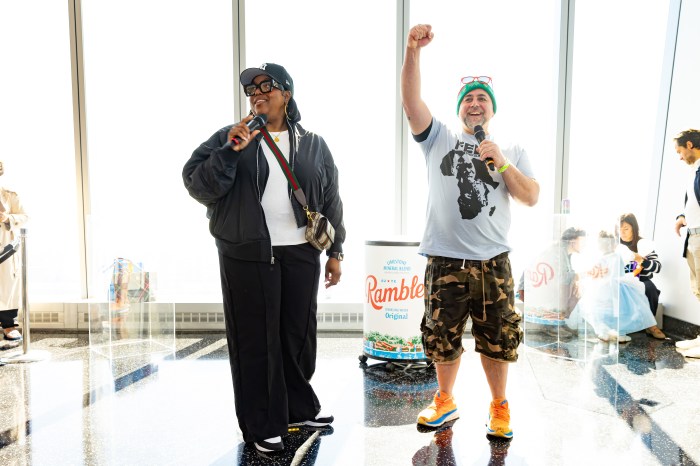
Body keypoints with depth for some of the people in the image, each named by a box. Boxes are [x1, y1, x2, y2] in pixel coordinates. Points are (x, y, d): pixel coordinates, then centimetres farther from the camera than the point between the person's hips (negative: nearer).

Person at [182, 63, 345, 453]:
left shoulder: (312, 144, 10)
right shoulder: (229, 138, 4)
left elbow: (331, 200, 12)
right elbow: (198, 186, -7)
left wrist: (336, 251, 9)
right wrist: (231, 151, -19)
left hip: (301, 254, 3)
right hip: (248, 256, -2)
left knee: (299, 335, 11)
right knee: (256, 341, 2)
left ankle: (300, 407, 31)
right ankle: (262, 425, 14)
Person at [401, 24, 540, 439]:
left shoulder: (512, 151, 11)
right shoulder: (440, 138, 6)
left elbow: (532, 198, 1)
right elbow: (412, 101, -9)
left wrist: (502, 163, -10)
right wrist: (414, 51, -22)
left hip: (493, 261, 1)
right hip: (445, 260, 0)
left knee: (497, 339, 8)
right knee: (442, 337, 11)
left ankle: (500, 405, 27)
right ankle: (445, 401, 31)